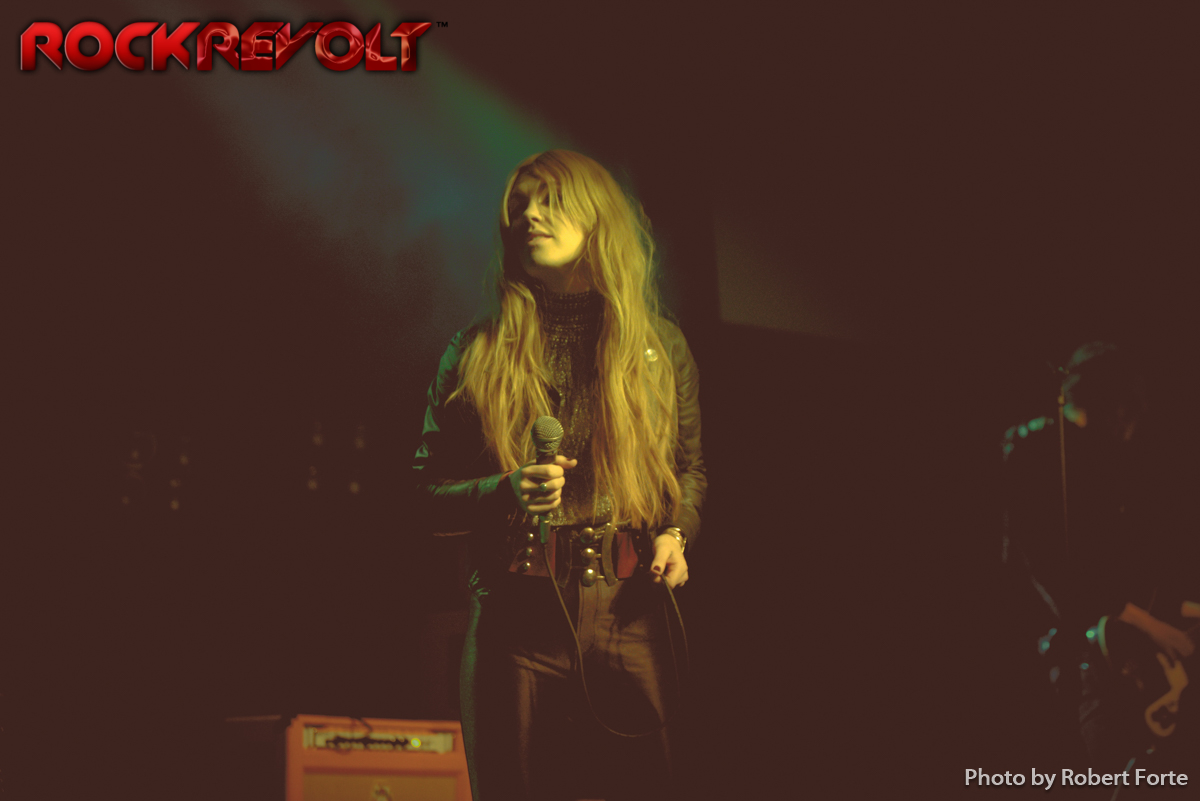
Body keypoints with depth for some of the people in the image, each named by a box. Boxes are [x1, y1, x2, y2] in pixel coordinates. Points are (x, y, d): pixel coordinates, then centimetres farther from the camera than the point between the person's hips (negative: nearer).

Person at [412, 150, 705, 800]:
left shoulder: (660, 345, 12)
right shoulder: (477, 353, 8)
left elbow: (690, 465, 22)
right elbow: (429, 497, 8)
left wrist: (676, 533, 2)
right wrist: (505, 492, -11)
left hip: (631, 616, 1)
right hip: (516, 619, -1)